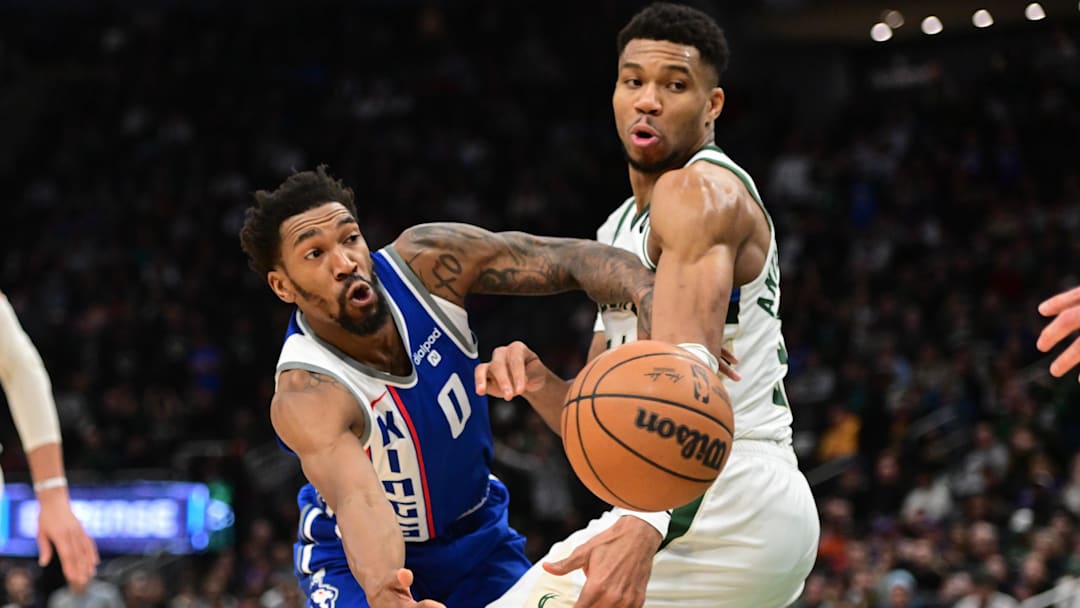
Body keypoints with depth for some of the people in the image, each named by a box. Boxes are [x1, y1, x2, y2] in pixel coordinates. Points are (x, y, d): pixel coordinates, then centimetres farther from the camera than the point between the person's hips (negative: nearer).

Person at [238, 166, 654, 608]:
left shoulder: (424, 262, -23)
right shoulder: (305, 397, -35)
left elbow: (577, 259, -21)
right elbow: (359, 500, -51)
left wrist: (654, 307, -43)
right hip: (359, 560, -4)